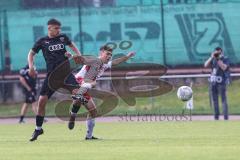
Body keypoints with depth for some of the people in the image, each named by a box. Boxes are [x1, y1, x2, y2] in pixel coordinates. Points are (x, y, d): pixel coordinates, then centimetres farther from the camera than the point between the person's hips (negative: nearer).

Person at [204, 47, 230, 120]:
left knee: (224, 100, -9)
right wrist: (212, 57, -12)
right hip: (213, 82, 5)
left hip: (221, 82, -5)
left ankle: (226, 117, -10)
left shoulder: (225, 59, -1)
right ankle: (216, 116, 14)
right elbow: (206, 65, -3)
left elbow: (224, 67, -19)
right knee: (214, 100, 8)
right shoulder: (212, 59, 12)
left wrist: (218, 59, -18)